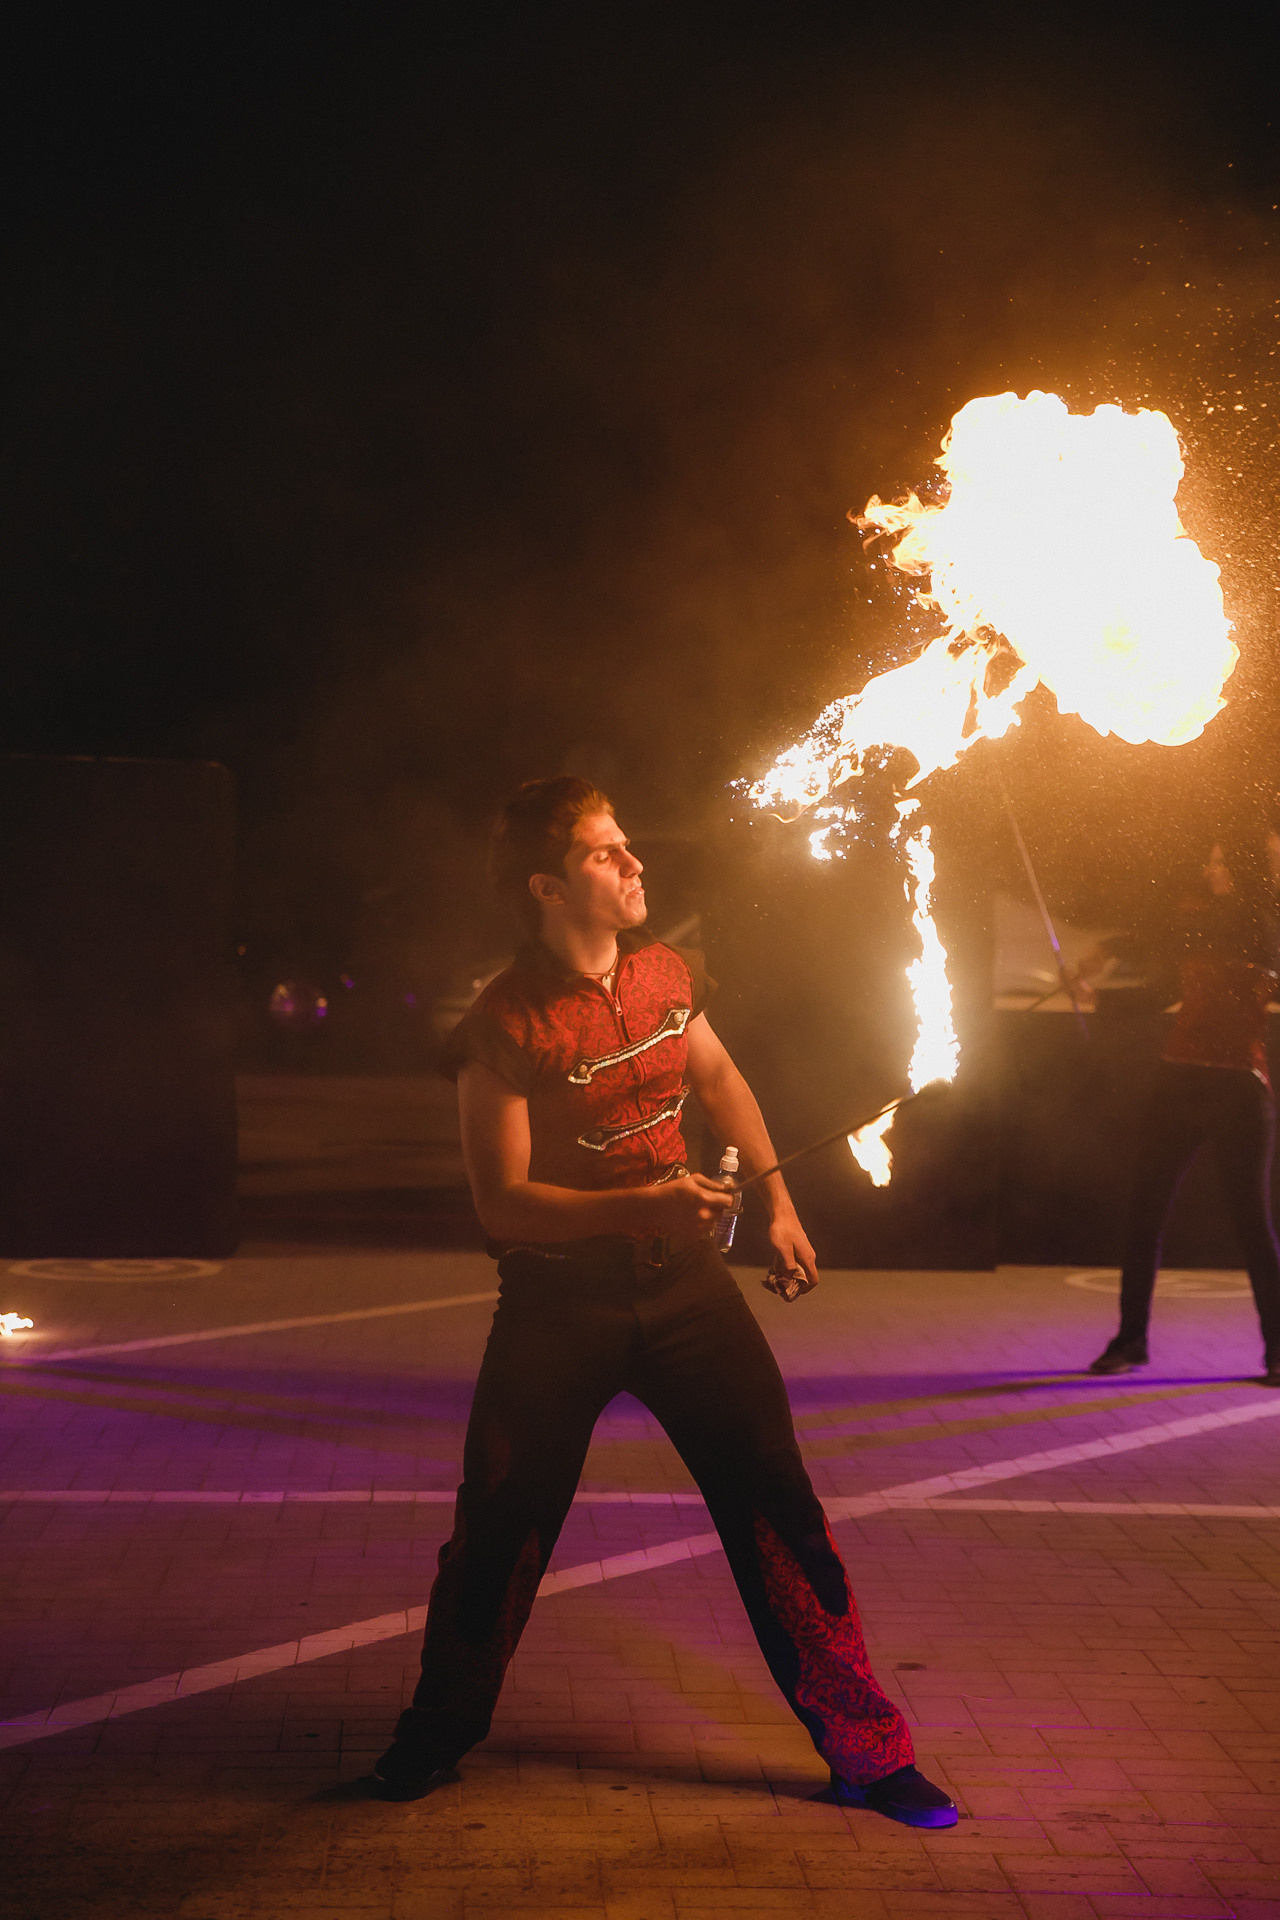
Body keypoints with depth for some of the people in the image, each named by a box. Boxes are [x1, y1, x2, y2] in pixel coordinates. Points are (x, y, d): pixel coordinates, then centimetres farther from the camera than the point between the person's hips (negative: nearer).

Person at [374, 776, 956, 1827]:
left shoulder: (668, 974, 0)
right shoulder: (504, 1027, -17)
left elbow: (719, 1077, 21)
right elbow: (504, 1202, -18)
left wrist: (778, 1197, 15)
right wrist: (641, 1203, -28)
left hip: (681, 1279, 4)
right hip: (557, 1302, -4)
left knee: (780, 1509, 1)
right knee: (499, 1532, 5)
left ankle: (868, 1754, 11)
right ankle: (439, 1732, 30)